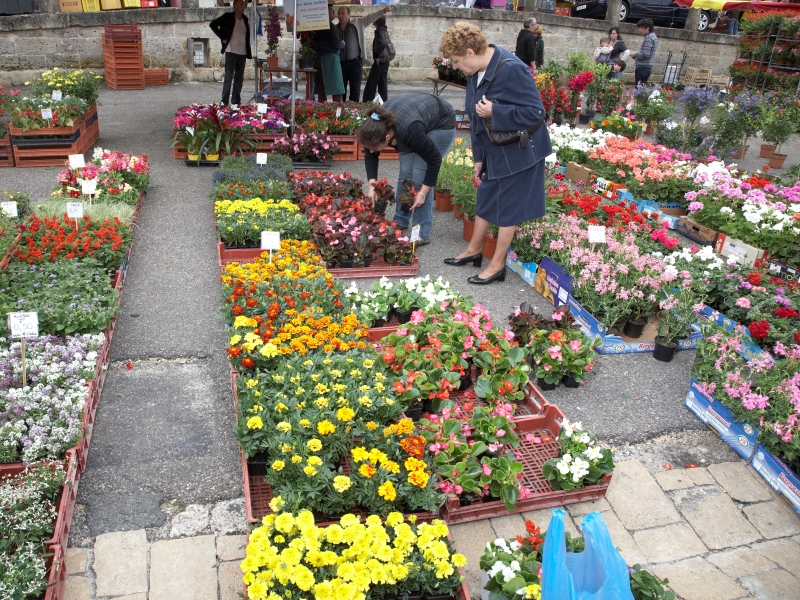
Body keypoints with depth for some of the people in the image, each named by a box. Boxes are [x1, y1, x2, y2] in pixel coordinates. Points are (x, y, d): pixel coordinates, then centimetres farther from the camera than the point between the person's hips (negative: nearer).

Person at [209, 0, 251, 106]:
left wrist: (248, 53, 9)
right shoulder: (227, 17, -2)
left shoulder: (245, 20, 12)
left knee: (239, 79, 8)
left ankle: (236, 102, 15)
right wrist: (222, 37, -6)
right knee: (228, 78, -5)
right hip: (231, 52, -5)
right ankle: (224, 102, -1)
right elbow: (212, 24, 0)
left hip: (242, 53, 5)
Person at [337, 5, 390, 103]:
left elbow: (371, 17, -5)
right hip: (340, 63, 2)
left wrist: (383, 11, -16)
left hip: (355, 62, -2)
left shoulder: (358, 23, 3)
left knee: (355, 88, 0)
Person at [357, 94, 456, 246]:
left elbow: (434, 159, -28)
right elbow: (370, 156, -6)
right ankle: (400, 221, 17)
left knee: (420, 176, -14)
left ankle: (422, 233, -7)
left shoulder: (410, 130, -42)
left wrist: (423, 192, -23)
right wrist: (372, 185, -16)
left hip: (441, 124, -6)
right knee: (405, 173, 0)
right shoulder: (376, 126, -25)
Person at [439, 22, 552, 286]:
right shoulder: (475, 73, -2)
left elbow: (536, 112, -27)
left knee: (508, 207, 4)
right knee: (485, 200, 19)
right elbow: (476, 118, 7)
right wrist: (479, 157, 8)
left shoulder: (511, 69, -27)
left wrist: (494, 111, -29)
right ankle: (474, 250, 36)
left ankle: (497, 265, 17)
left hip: (519, 152, -8)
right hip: (493, 150, 8)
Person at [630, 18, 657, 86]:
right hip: (647, 67, 11)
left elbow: (646, 54, -20)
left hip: (643, 67, -11)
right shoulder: (652, 36, 19)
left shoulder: (648, 38, -13)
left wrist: (635, 54, -7)